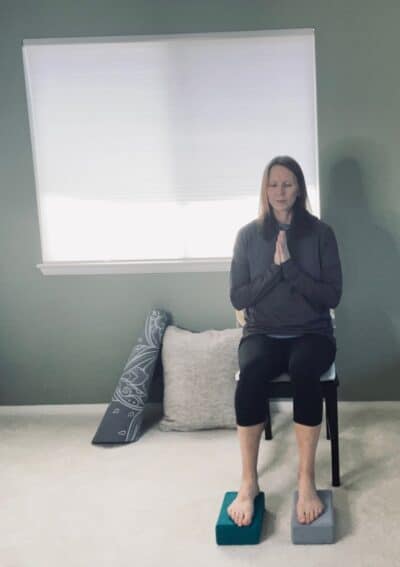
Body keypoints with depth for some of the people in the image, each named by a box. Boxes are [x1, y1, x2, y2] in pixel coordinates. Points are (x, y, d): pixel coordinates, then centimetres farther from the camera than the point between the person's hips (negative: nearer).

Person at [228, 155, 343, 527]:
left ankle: (306, 480, -28)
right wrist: (275, 269, -14)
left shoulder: (320, 233, 0)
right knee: (250, 375, -34)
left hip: (311, 332, -1)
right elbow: (237, 298, -1)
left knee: (303, 371, -37)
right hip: (262, 333, 1)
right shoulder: (248, 235, 3)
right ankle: (248, 482, -25)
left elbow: (332, 296, -6)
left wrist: (290, 267, -17)